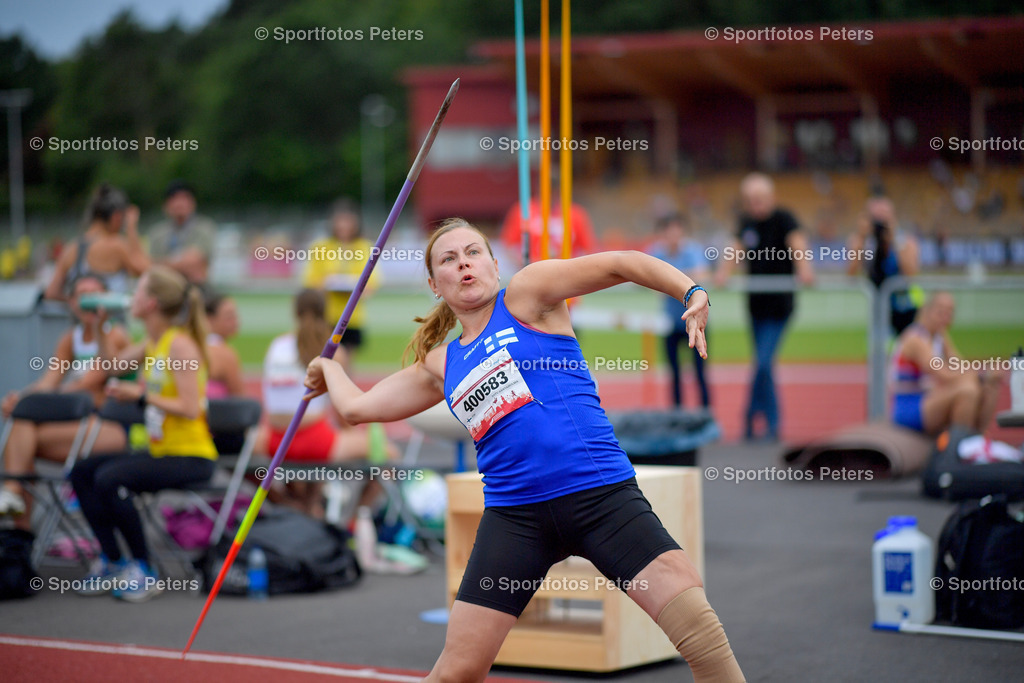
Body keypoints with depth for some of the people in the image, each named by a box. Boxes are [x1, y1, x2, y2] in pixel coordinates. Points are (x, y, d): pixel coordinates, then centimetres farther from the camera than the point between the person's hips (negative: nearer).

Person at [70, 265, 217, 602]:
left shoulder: (180, 345, -15)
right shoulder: (152, 344, 12)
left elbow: (190, 408, -21)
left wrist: (142, 395, -20)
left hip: (191, 456, -9)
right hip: (161, 450, 9)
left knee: (109, 478, -27)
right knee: (82, 471, 2)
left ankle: (143, 571, -14)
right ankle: (112, 561, 6)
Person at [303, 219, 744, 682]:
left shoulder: (525, 294, 6)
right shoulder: (441, 366, 19)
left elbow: (623, 263, 1)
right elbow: (358, 407, 27)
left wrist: (694, 293, -10)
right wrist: (328, 367, 43)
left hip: (601, 492, -3)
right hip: (514, 515, 4)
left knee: (698, 626, -17)